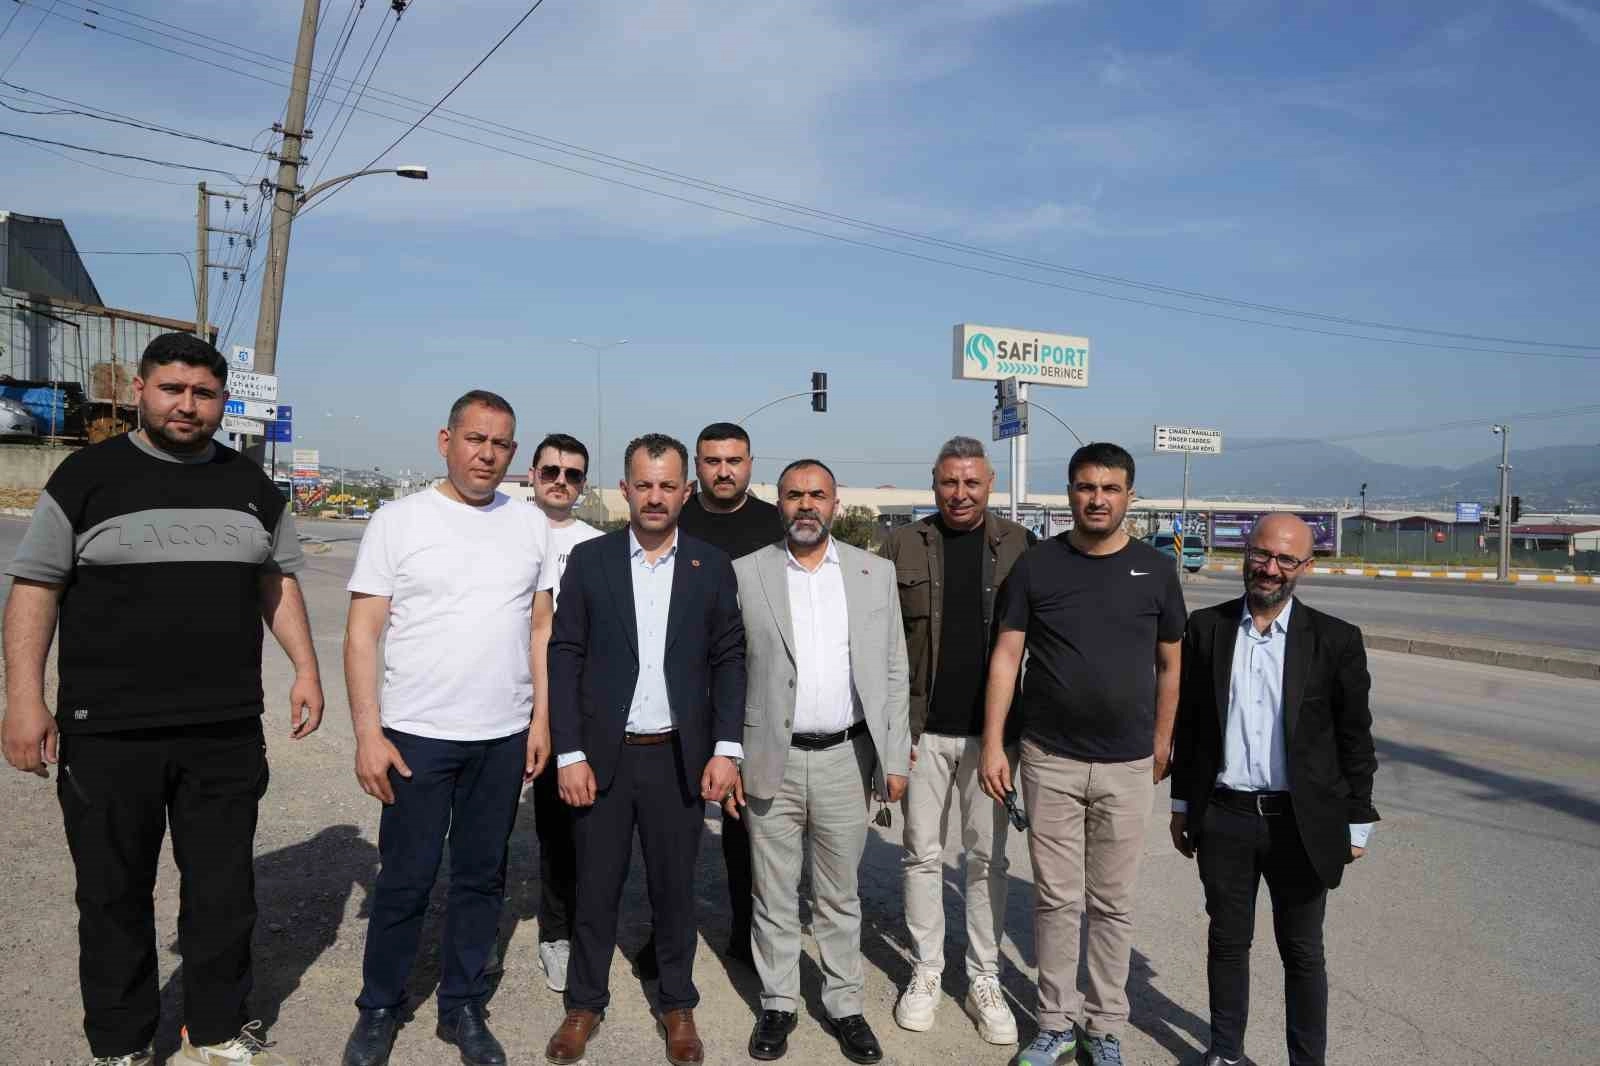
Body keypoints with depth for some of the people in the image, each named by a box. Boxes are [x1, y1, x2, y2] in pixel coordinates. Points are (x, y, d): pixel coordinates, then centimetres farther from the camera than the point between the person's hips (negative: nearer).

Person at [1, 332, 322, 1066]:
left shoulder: (251, 485, 8)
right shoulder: (87, 476, -2)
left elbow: (277, 580, 14)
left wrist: (305, 669, 5)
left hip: (227, 732, 3)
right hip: (107, 734, -2)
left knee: (224, 890, 12)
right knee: (114, 896, 11)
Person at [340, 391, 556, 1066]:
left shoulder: (531, 524, 6)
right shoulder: (398, 522, -3)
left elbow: (541, 628, 9)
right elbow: (361, 634, -4)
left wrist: (542, 718, 2)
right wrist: (368, 734, -9)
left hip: (504, 737, 3)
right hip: (417, 733, -2)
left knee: (482, 877, 13)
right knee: (406, 879, 7)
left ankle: (463, 1007, 29)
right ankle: (379, 1009, 28)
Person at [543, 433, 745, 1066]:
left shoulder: (712, 567, 1)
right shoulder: (589, 560, 0)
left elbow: (729, 659, 2)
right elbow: (564, 657, -1)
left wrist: (727, 748, -6)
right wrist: (569, 753, -6)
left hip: (681, 758, 0)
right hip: (602, 756, 0)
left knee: (675, 888, 12)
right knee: (595, 888, 11)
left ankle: (677, 1005, 32)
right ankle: (585, 1003, 32)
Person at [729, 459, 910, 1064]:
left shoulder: (875, 573, 3)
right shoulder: (745, 573, -1)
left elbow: (894, 673, 5)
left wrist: (895, 759, 1)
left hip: (845, 758, 1)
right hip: (770, 762, -1)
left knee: (839, 897, 14)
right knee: (774, 897, 12)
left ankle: (845, 1004, 30)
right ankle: (777, 1003, 30)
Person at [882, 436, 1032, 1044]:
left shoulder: (1021, 547, 0)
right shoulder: (904, 546, 0)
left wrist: (1028, 724, 0)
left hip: (992, 730, 0)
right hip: (923, 730, 0)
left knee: (987, 858, 10)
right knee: (923, 853, 10)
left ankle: (984, 980, 24)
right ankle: (926, 972, 26)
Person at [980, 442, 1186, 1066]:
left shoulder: (1156, 570, 0)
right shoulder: (1035, 566, -2)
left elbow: (1170, 664, 9)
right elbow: (1006, 656, -2)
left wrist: (1162, 743, 12)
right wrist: (993, 744, -6)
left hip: (1128, 767, 1)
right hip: (1049, 760, 0)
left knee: (1112, 903, 11)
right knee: (1056, 898, 8)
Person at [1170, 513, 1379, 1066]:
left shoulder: (1335, 640, -5)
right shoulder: (1205, 627, 0)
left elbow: (1355, 738, 0)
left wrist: (1357, 823, 1)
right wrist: (1183, 804, 10)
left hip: (1301, 824, -1)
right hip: (1224, 818, 2)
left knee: (1302, 952, 13)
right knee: (1228, 942, 16)